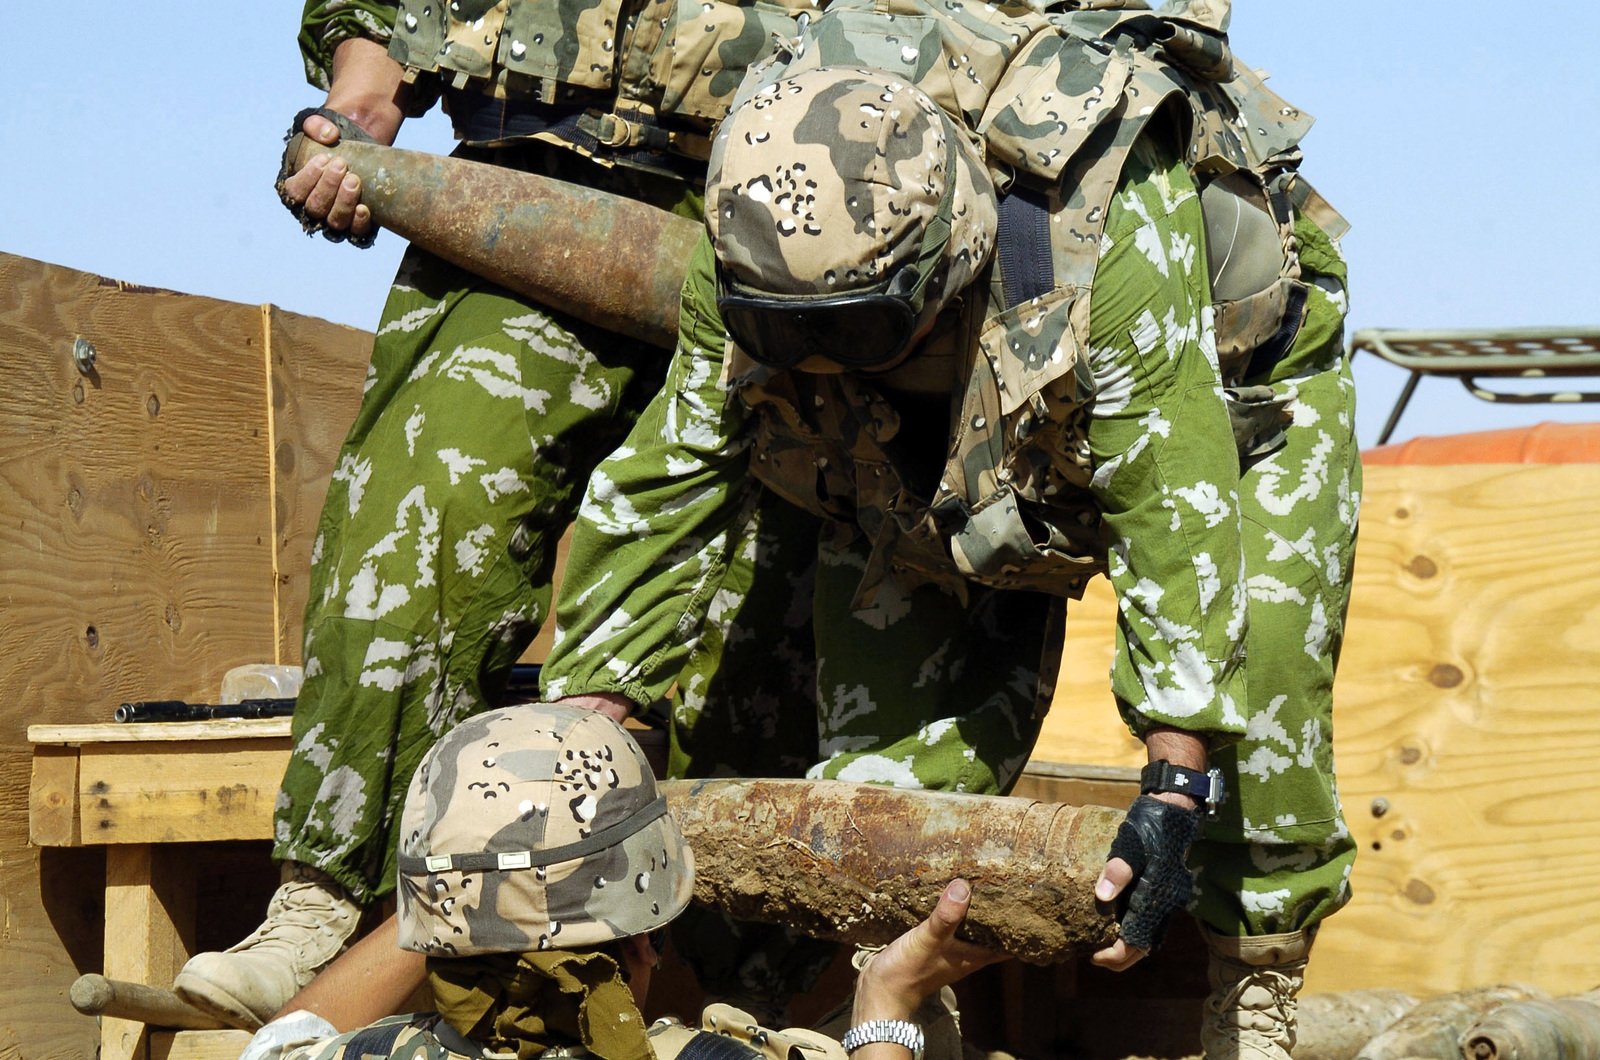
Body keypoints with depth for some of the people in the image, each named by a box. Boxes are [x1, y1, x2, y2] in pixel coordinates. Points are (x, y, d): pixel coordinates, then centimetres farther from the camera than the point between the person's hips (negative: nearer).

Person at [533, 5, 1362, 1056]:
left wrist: (1176, 792, -47)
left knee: (1254, 645, -24)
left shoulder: (1105, 231, -47)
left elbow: (1178, 517, -45)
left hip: (1231, 366, -4)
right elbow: (659, 492, -20)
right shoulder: (746, 269, -30)